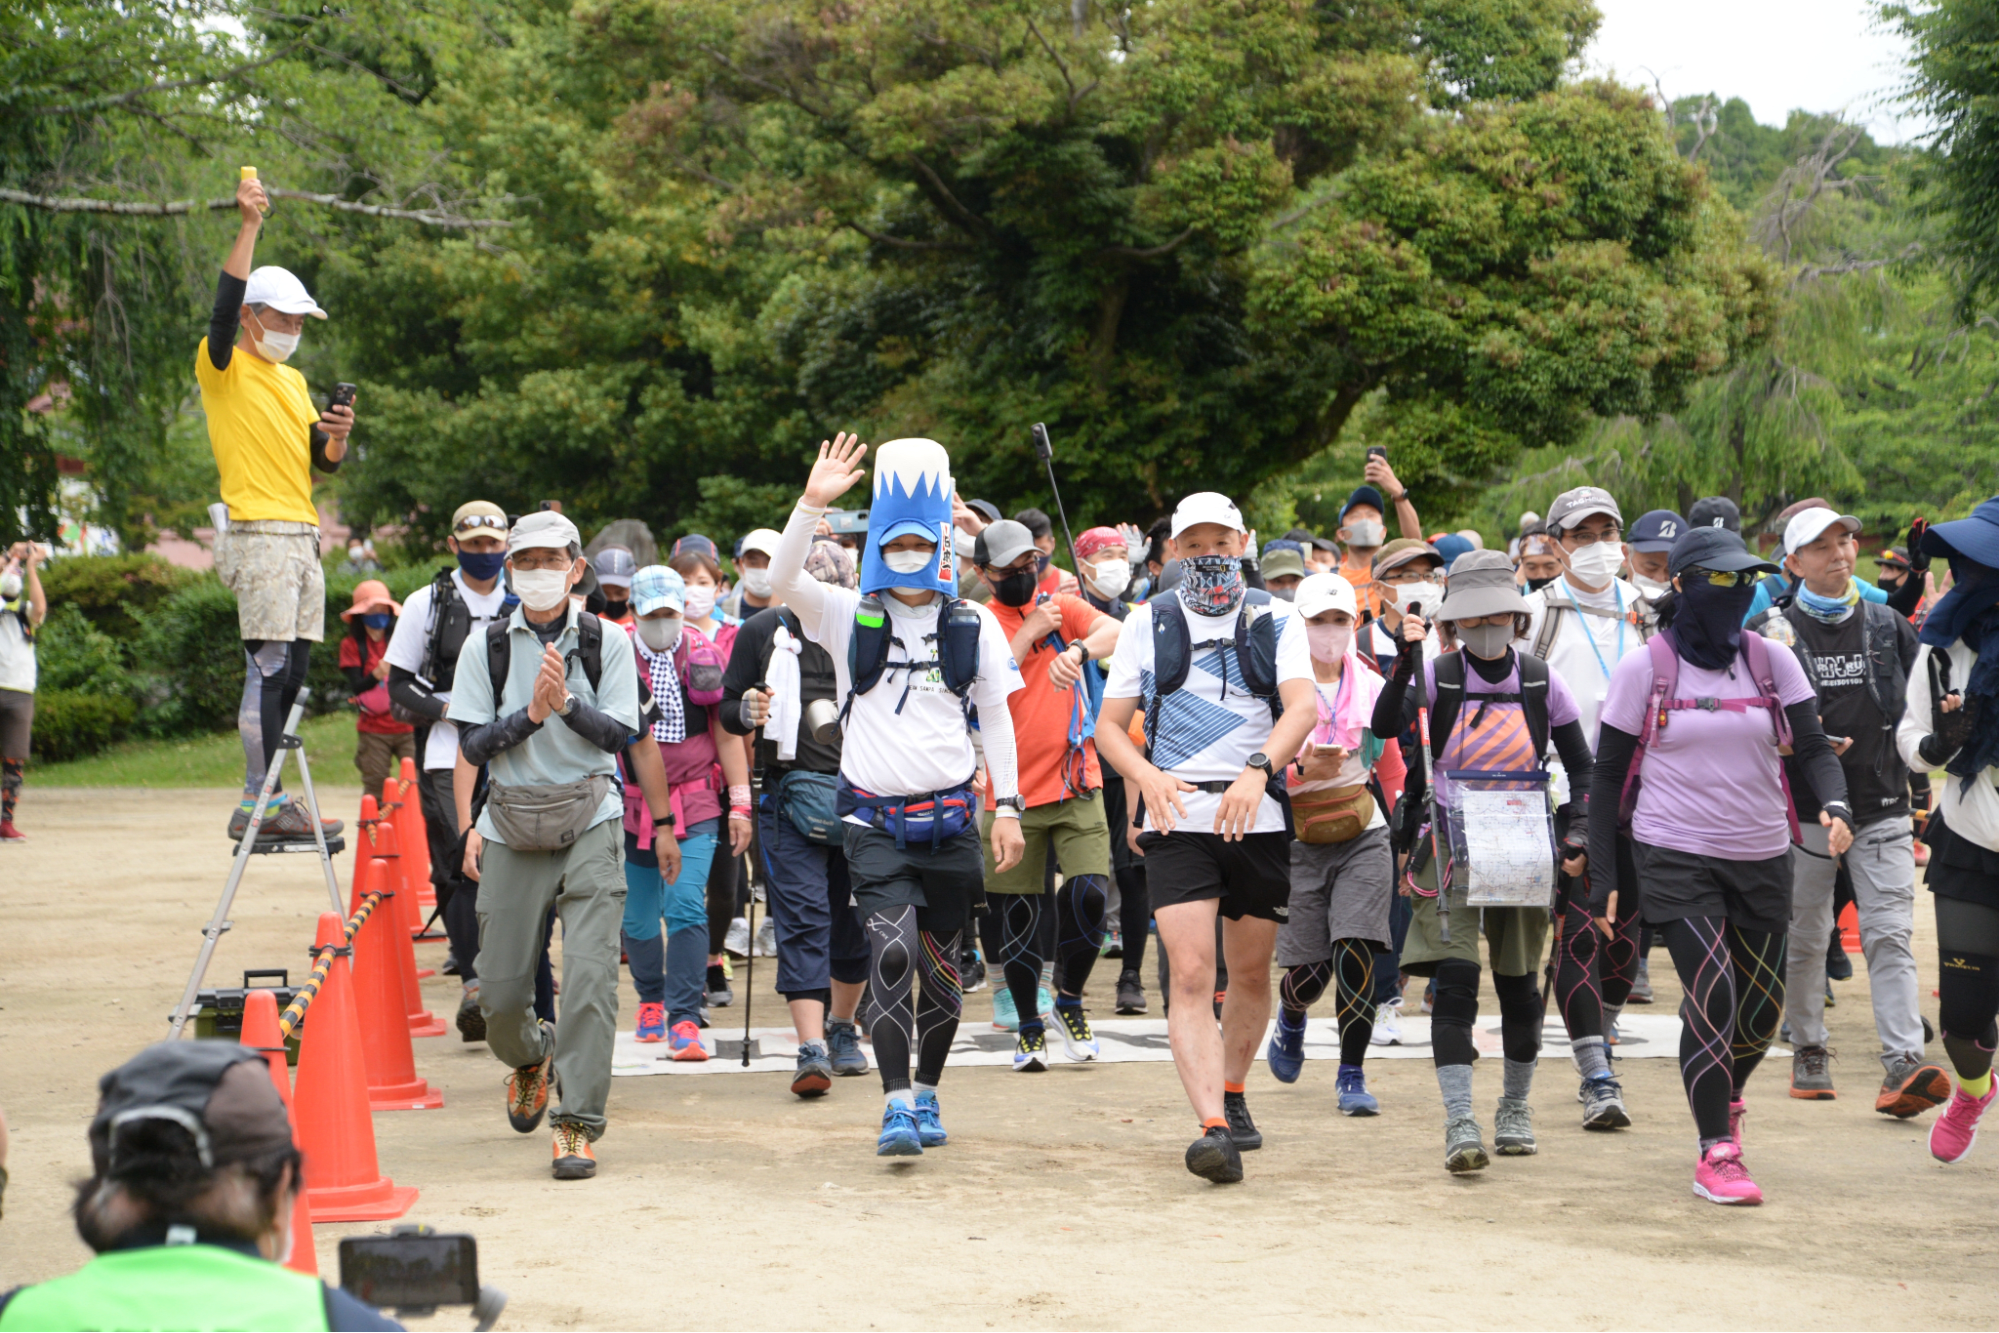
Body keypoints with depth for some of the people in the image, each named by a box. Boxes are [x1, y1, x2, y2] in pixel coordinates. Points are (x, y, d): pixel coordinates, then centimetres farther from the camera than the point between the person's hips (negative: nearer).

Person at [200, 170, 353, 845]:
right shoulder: (223, 367, -1)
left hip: (302, 537, 8)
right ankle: (260, 803, -16)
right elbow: (225, 305, -21)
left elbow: (322, 460, 22)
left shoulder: (292, 380, 22)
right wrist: (248, 226, -26)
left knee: (291, 670, 5)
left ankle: (259, 801, 9)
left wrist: (338, 436, 0)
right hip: (258, 535, -8)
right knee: (269, 666, -14)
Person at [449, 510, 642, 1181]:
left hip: (590, 823, -1)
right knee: (500, 991, 3)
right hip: (512, 828, 2)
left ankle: (578, 1122, -10)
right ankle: (530, 1057, 38)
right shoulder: (487, 646, 5)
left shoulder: (607, 642, 3)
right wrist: (531, 713, -15)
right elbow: (473, 743, 1)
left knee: (590, 974, -15)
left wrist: (567, 703, -18)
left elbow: (621, 734, -2)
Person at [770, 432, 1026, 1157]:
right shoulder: (849, 618, 3)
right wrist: (812, 504, -24)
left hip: (949, 818, 2)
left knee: (941, 968, 9)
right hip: (874, 819, -2)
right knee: (892, 954, -17)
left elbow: (995, 719, 11)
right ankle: (896, 1104, -14)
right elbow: (784, 581, -14)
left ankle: (926, 1092, 28)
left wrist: (1007, 806, 6)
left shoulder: (975, 626, 6)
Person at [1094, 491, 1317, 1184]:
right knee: (1191, 977, -14)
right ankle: (1213, 1128, -22)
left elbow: (1302, 707, -9)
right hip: (1176, 817, -1)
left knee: (1249, 973, 13)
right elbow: (1110, 723, 9)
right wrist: (1146, 777, -12)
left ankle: (1233, 1096, 35)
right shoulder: (1149, 623, 9)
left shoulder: (1275, 619, 6)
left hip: (1257, 815, 1)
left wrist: (1258, 769, -27)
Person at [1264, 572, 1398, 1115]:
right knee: (1310, 968, -2)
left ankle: (1352, 1076, -3)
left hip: (1362, 837, 2)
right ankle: (1291, 1019, 36)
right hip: (1296, 842, -2)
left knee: (1355, 954, -13)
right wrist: (1301, 771, -26)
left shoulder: (1370, 686, 4)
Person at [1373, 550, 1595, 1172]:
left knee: (1518, 981, 9)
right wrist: (1405, 661, -29)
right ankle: (1460, 1124, -16)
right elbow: (1385, 725, -19)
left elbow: (1582, 766, 10)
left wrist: (1576, 832, -3)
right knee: (1455, 977, -14)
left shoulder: (1542, 682, 3)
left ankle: (1515, 1109, 29)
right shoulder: (1437, 677, -2)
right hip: (1451, 850, -2)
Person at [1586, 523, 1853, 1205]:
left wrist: (1835, 805, -24)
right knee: (1713, 993, -17)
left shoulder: (1772, 660, 3)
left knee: (1760, 1008, 10)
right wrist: (1603, 879, -5)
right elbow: (1607, 776, -1)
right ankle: (1716, 1155, -6)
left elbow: (1813, 745, -2)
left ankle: (1723, 1096, 43)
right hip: (1675, 859, -3)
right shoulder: (1644, 669, -4)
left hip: (1762, 860, 4)